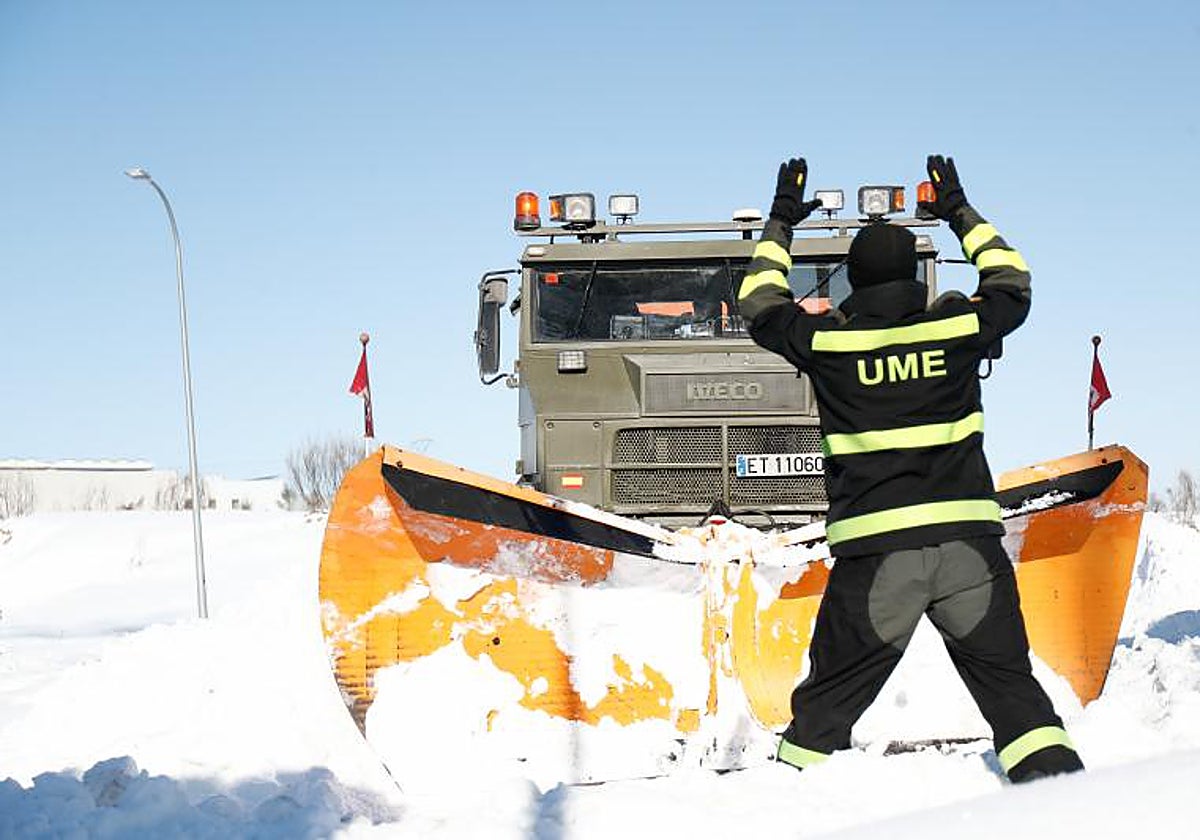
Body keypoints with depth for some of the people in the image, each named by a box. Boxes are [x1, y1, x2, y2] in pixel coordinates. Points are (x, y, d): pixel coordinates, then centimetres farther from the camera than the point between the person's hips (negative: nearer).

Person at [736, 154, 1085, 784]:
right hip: (968, 540, 1)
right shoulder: (956, 327, 4)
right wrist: (962, 214, 37)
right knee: (1008, 680, 10)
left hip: (874, 551, -1)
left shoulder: (827, 340, 1)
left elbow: (758, 305, 20)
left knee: (829, 700, 7)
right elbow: (1012, 284, 26)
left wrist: (780, 224, 31)